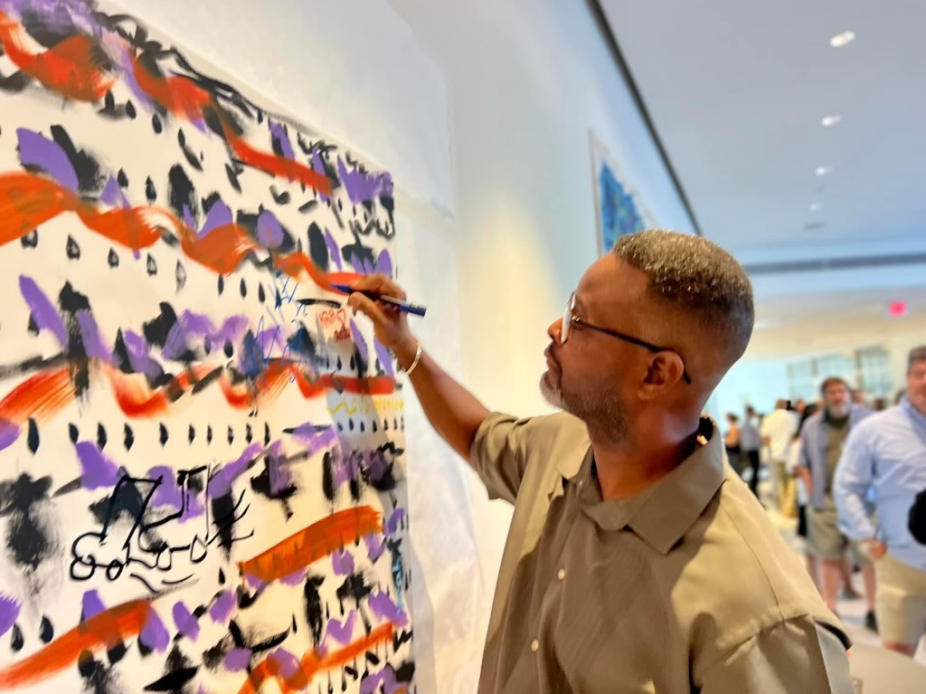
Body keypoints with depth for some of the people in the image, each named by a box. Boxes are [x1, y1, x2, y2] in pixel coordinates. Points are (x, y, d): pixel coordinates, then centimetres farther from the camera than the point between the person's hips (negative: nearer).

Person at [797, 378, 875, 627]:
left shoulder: (866, 418, 2)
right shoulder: (812, 426, 9)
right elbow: (804, 463, 13)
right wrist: (812, 493, 4)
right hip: (826, 501, 2)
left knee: (871, 554, 2)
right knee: (828, 556, 6)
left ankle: (873, 610, 17)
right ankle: (829, 611, 16)